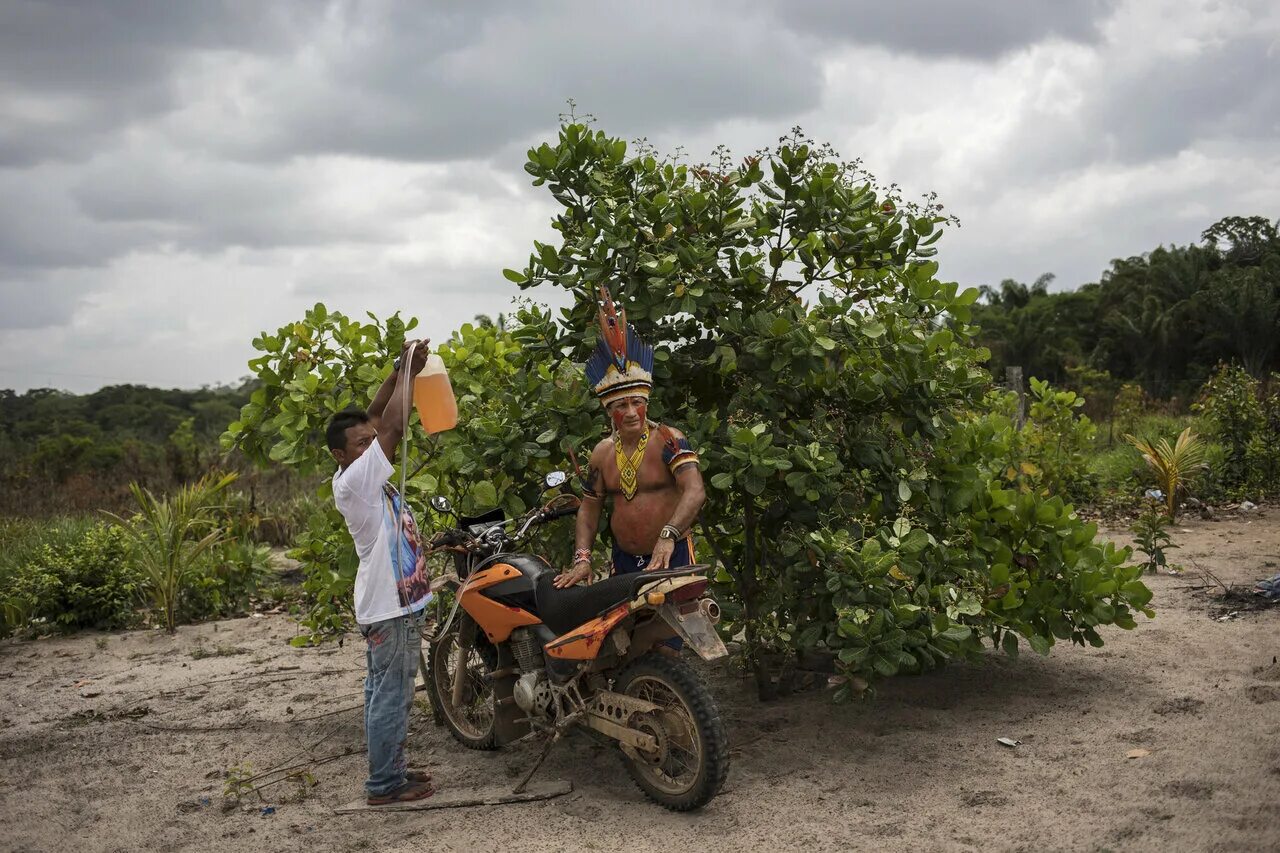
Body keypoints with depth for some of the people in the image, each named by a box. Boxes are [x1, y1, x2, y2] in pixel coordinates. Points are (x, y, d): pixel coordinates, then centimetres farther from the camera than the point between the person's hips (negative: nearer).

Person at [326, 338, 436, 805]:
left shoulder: (366, 476, 9)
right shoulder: (352, 480, -18)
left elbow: (376, 421, 12)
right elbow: (393, 427, -22)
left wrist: (401, 372, 2)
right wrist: (407, 371, -12)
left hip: (394, 601, 10)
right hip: (391, 607, -10)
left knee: (385, 692, 17)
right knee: (391, 695, -3)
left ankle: (390, 768, 28)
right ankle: (385, 783, 5)